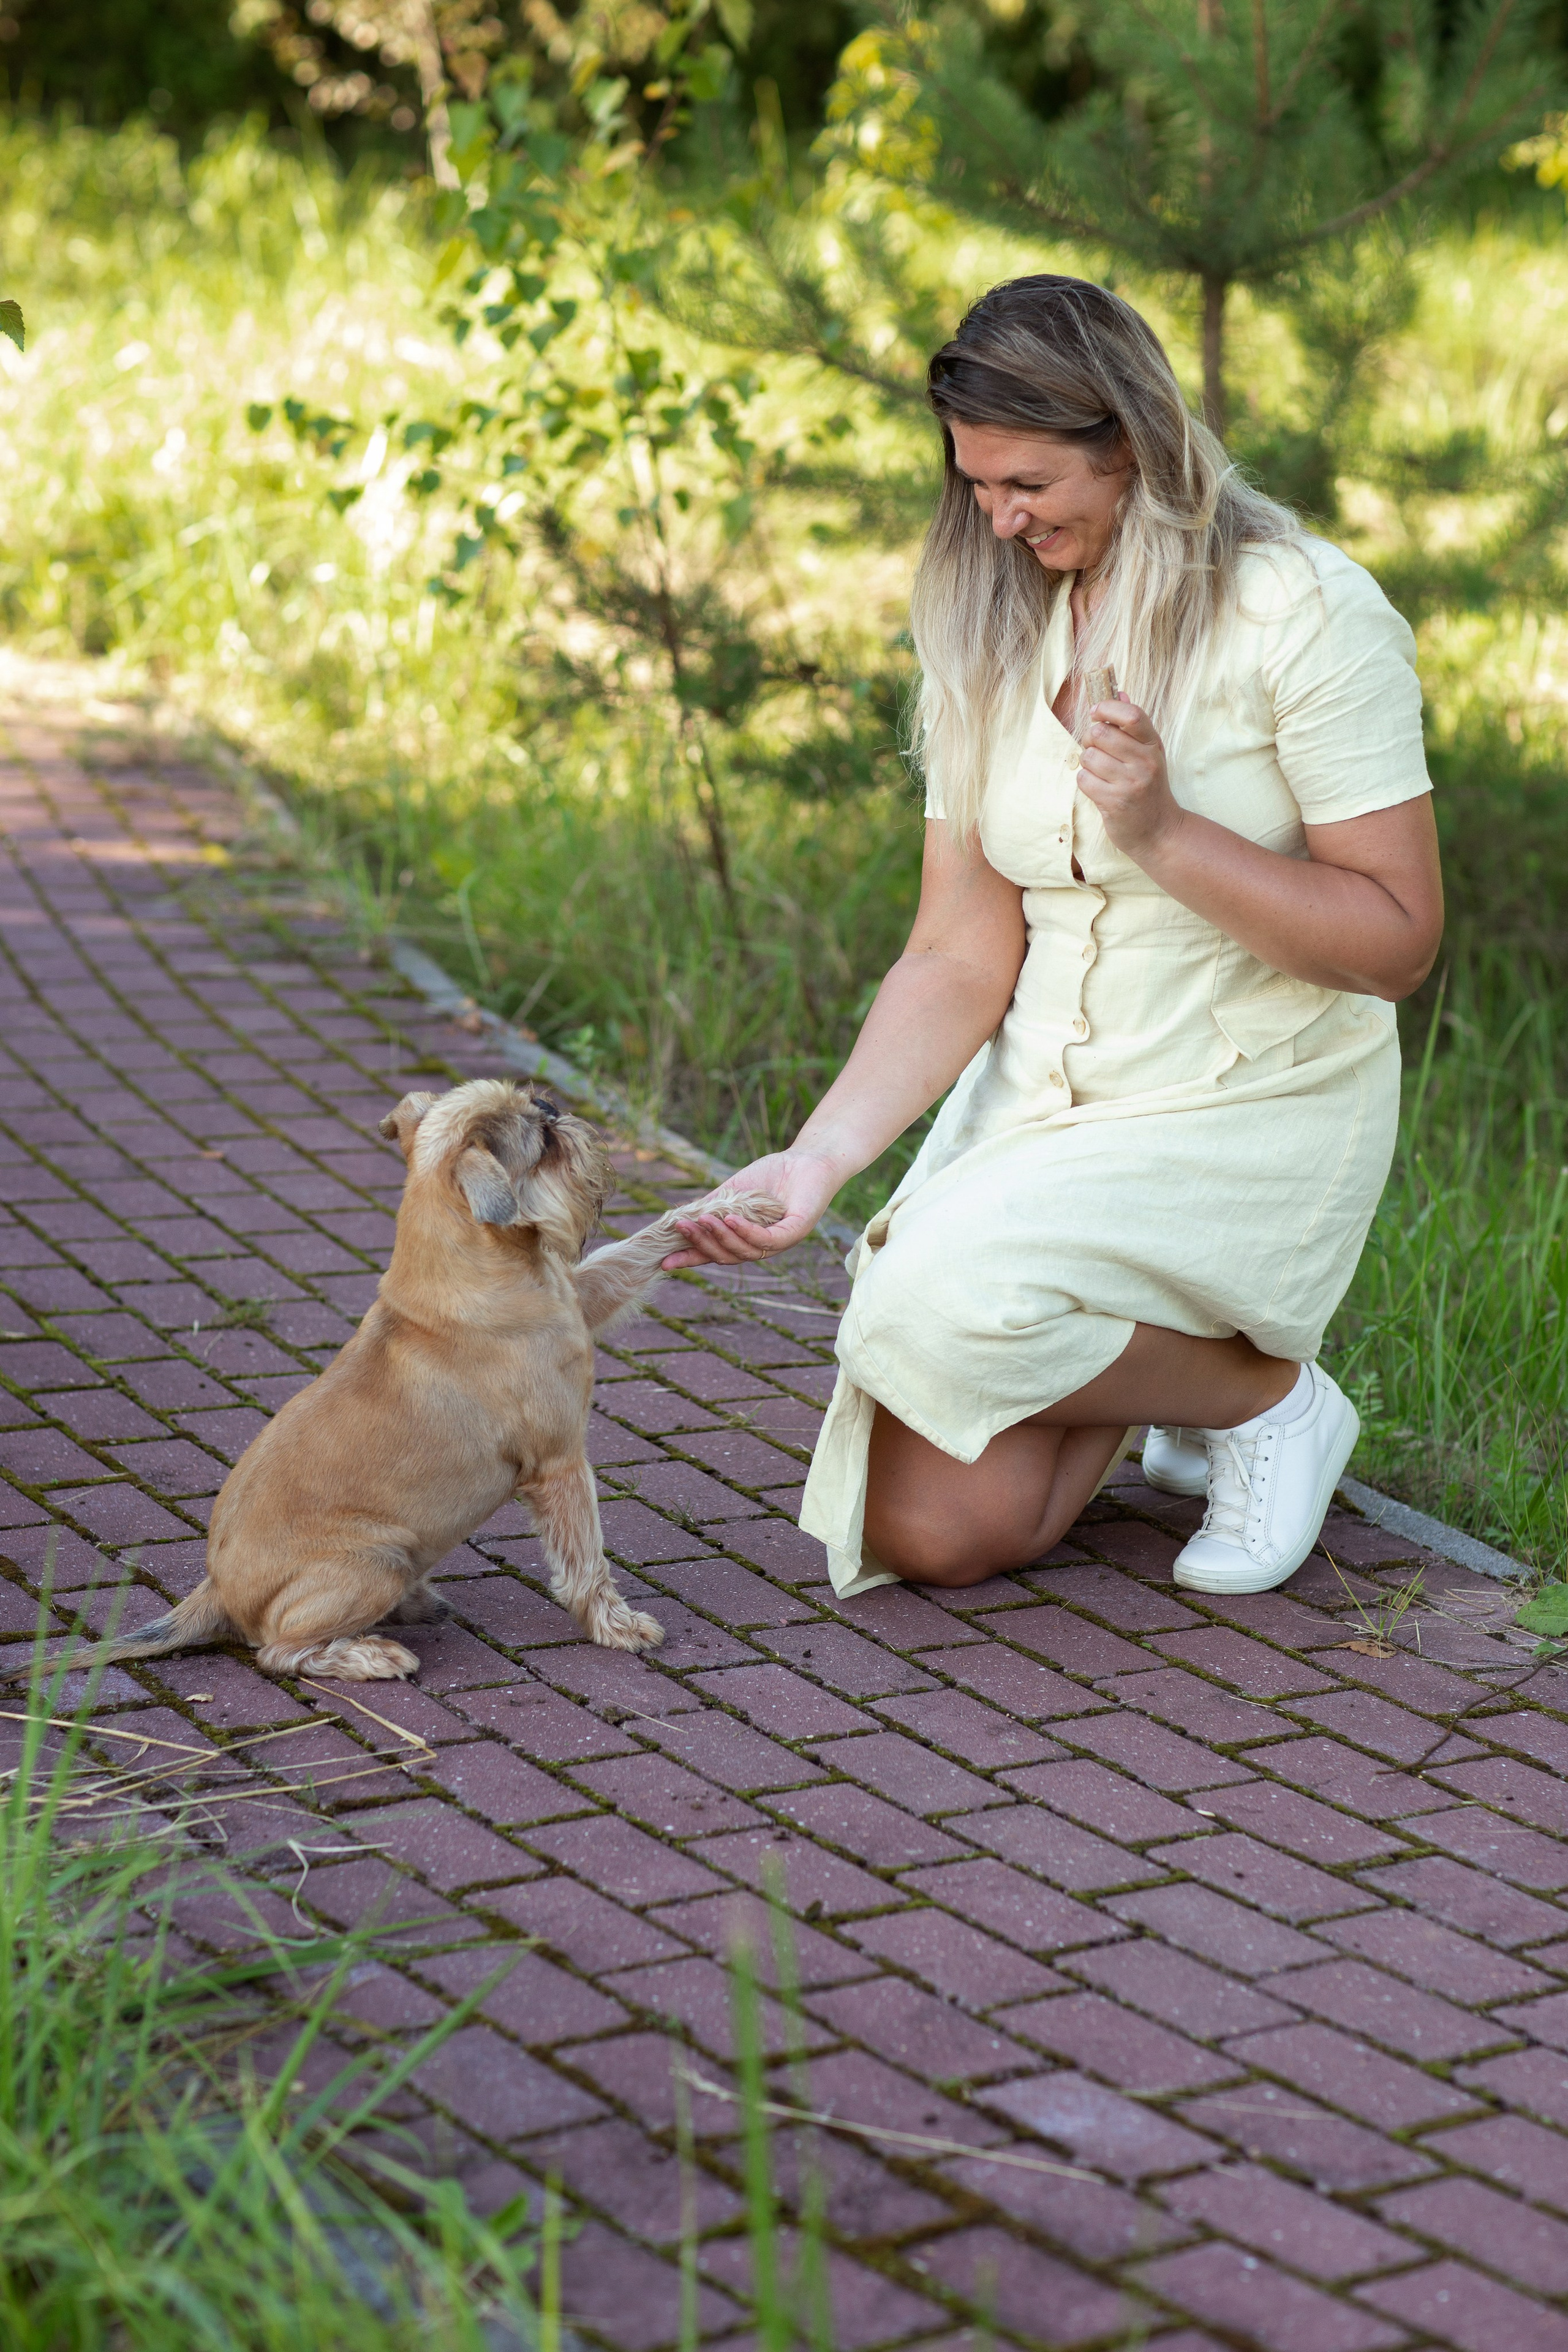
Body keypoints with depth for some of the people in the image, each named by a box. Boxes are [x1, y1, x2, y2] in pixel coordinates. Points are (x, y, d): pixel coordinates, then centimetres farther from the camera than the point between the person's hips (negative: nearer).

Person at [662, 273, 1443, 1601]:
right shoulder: (992, 637, 3)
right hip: (1039, 1098, 5)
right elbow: (960, 957, -1)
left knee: (937, 1306, -28)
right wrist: (820, 1158, -14)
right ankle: (1152, 1366, 21)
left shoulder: (1304, 614, -14)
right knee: (929, 1531, -8)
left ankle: (1269, 1394, -1)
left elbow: (1398, 942, -16)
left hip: (1256, 1110, -5)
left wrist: (1164, 832, -26)